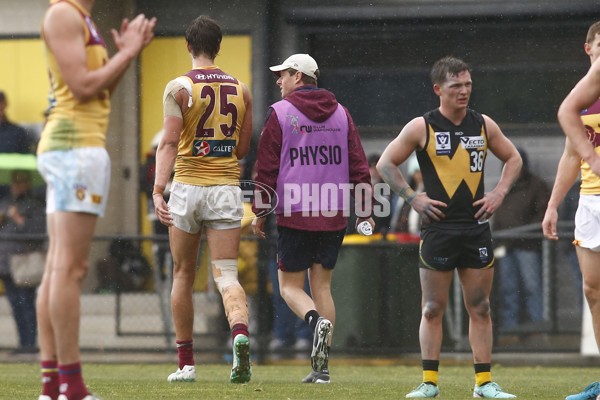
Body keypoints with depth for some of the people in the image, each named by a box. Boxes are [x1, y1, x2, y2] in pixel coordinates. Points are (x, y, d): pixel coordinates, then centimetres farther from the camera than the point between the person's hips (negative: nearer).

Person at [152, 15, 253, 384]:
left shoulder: (179, 88, -4)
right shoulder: (241, 91, 7)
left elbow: (169, 143, -14)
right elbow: (243, 149, 11)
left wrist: (158, 190, -20)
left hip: (187, 186, -2)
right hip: (227, 188, 2)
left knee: (183, 275, 12)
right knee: (227, 275, -2)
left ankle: (186, 364, 15)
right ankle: (240, 332, -33)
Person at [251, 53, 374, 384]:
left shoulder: (280, 113, -4)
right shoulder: (340, 113, 9)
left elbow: (267, 168, -3)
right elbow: (358, 165, 9)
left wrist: (260, 212, 5)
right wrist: (365, 212, 14)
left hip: (294, 216, -4)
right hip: (334, 215, 4)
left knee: (289, 285, 7)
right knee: (322, 285, 10)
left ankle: (317, 321, -25)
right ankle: (321, 366, 4)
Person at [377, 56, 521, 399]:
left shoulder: (484, 125, 6)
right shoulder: (421, 127, -2)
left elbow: (513, 158, 19)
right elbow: (386, 164, 3)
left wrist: (499, 193, 5)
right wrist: (414, 198, -6)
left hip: (476, 227, 2)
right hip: (438, 228, -2)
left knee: (480, 308, 3)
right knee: (433, 309, 0)